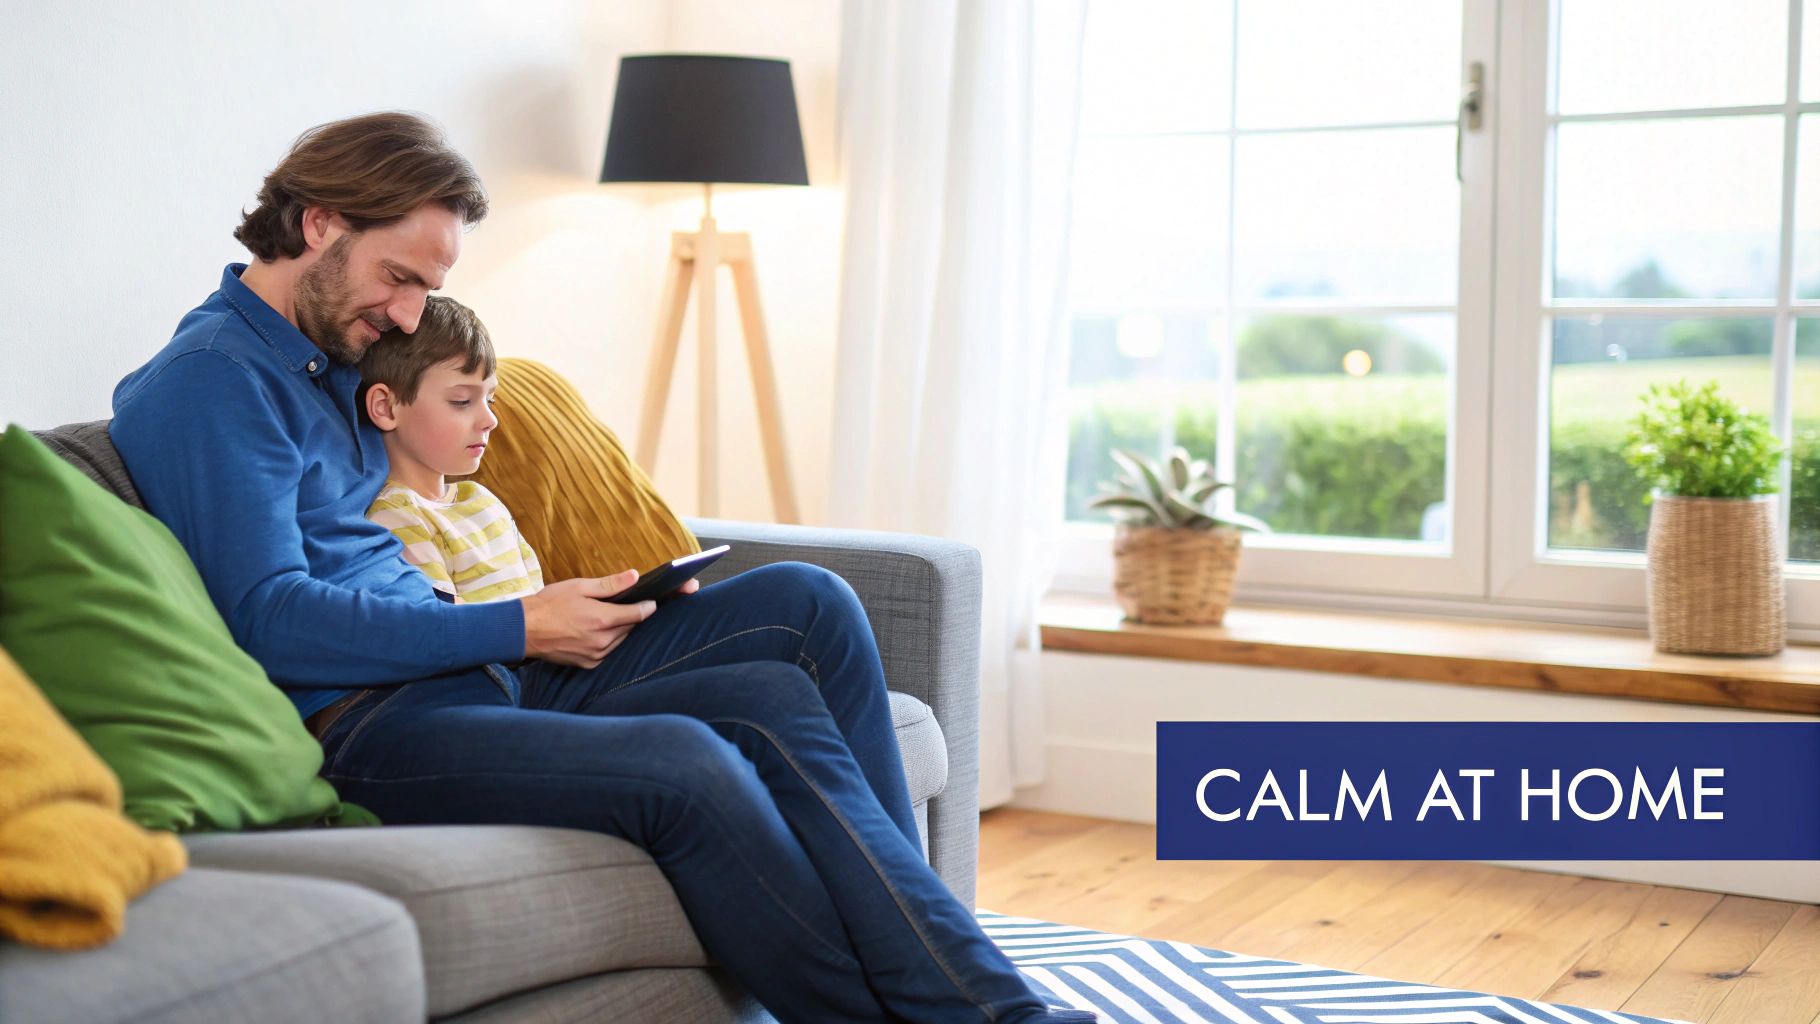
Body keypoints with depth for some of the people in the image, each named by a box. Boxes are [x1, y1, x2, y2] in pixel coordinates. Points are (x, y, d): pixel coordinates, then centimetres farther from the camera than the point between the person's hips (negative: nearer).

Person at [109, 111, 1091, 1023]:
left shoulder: (335, 359, 20)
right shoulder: (209, 381, -9)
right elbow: (271, 623, -18)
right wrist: (517, 627, -16)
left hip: (472, 675, 10)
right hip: (359, 728, -9)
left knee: (806, 604, -6)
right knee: (683, 761, -34)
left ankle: (908, 930, -7)